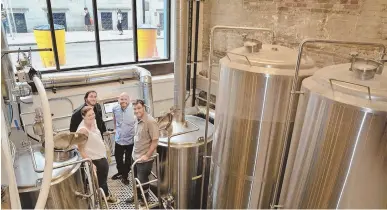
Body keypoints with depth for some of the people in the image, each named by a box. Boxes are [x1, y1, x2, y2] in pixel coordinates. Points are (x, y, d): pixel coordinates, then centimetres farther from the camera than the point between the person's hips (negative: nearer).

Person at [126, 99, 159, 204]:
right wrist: (134, 152, 15)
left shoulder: (150, 121, -23)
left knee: (142, 180, 9)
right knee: (136, 179, 23)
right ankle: (137, 195, 45)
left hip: (145, 158, -7)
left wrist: (147, 155, -22)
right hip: (136, 156, 7)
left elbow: (155, 141, -23)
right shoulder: (138, 120, 2)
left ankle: (145, 198, 33)